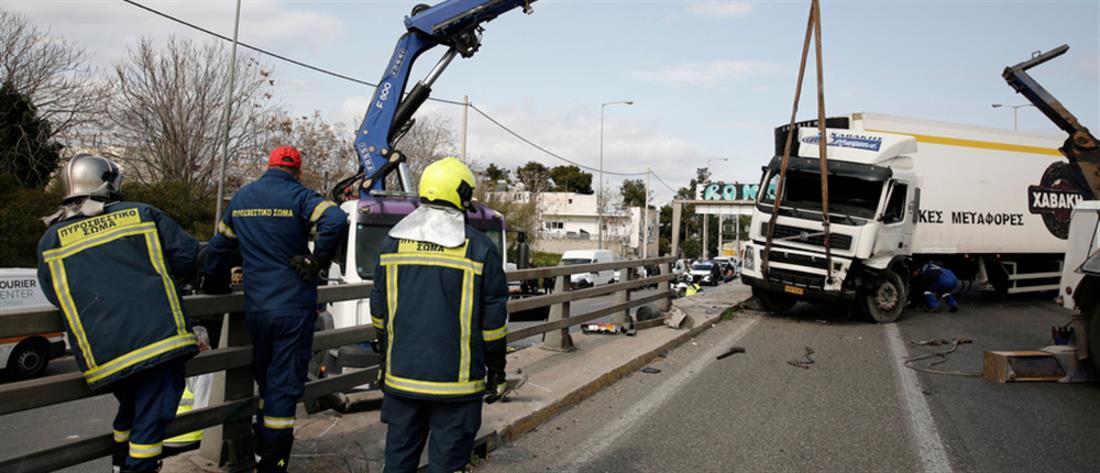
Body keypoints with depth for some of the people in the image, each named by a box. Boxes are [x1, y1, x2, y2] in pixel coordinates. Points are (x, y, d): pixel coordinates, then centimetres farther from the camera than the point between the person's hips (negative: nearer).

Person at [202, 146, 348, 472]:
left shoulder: (241, 198, 10)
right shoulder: (298, 196, -7)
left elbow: (219, 246, 17)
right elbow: (336, 220, -25)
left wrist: (214, 285, 30)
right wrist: (318, 261, -14)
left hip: (255, 307, 5)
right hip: (294, 307, -5)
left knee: (265, 378, 22)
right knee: (285, 383, 1)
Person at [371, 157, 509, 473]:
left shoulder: (392, 243, 3)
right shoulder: (479, 249, -9)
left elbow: (378, 311, 10)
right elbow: (493, 320, -7)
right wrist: (496, 370, 4)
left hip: (401, 375, 4)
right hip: (455, 380, -4)